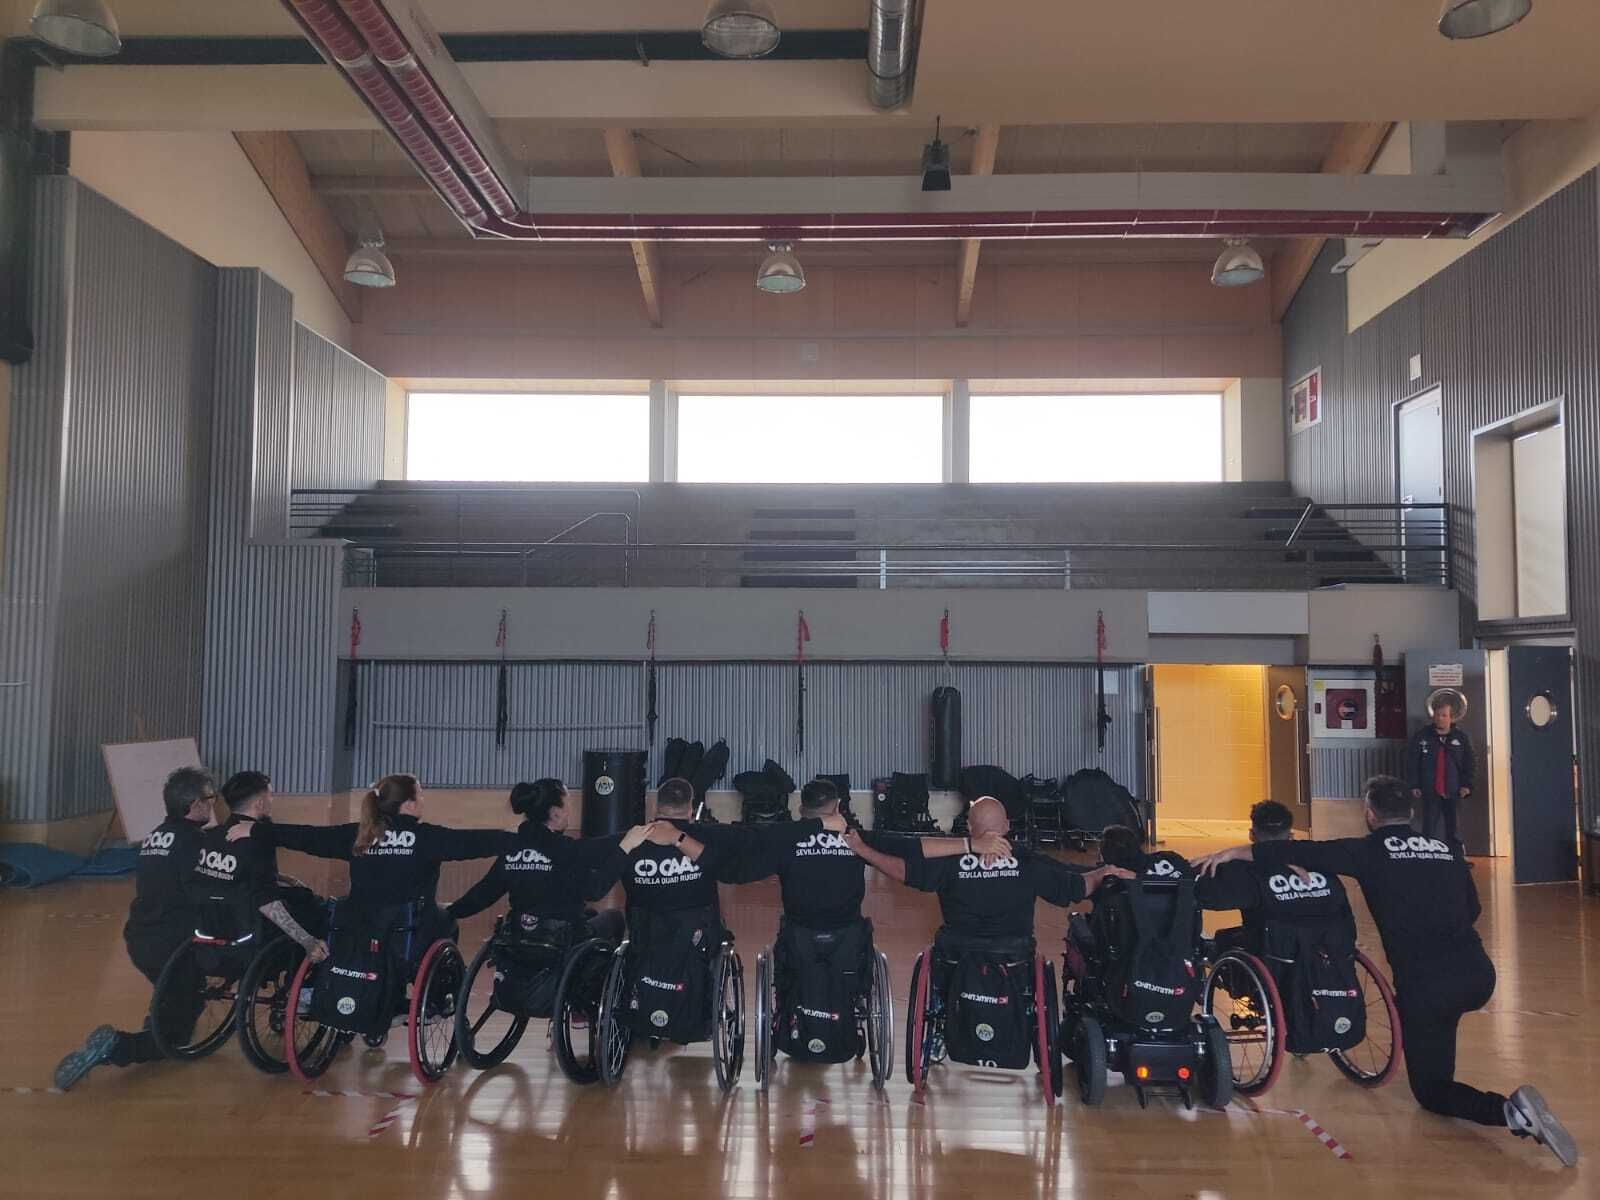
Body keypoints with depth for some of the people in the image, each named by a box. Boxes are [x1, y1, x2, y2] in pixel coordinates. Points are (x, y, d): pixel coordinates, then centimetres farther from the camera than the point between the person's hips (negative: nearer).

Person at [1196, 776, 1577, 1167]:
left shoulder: (1371, 851, -2)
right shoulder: (1447, 848, 12)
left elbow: (1303, 853, -7)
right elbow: (1472, 909, 23)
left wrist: (1234, 852, 0)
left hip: (1427, 984, -6)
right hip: (1479, 974, 6)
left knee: (1431, 1091, 9)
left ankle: (1510, 1110, -15)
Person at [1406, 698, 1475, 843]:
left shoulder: (1461, 737, 3)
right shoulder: (1421, 736, -1)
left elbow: (1470, 764, 6)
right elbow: (1412, 763, -1)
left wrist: (1467, 785, -3)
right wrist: (1414, 786, -6)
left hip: (1453, 793, 1)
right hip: (1430, 793, -1)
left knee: (1454, 831, 9)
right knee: (1429, 830, 2)